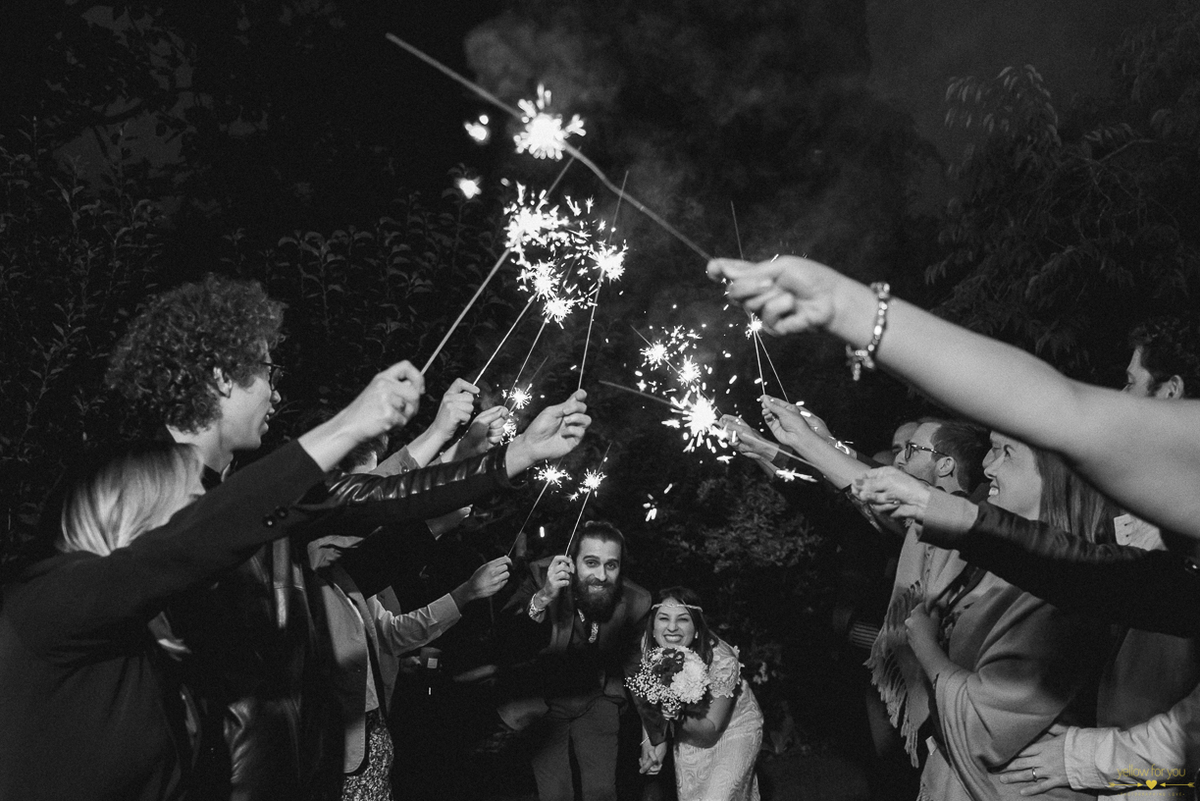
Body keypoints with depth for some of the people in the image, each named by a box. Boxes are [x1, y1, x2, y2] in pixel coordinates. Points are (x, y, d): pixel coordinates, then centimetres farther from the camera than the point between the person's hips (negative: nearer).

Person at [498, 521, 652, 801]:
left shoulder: (636, 602, -16)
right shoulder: (542, 575, -22)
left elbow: (634, 668, 1)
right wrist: (542, 599, -45)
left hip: (597, 702, 1)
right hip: (544, 702, -1)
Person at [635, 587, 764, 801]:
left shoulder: (722, 661, -34)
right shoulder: (648, 646, -21)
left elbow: (710, 728, -24)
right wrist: (653, 739, -18)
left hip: (734, 728, -4)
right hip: (687, 732, 4)